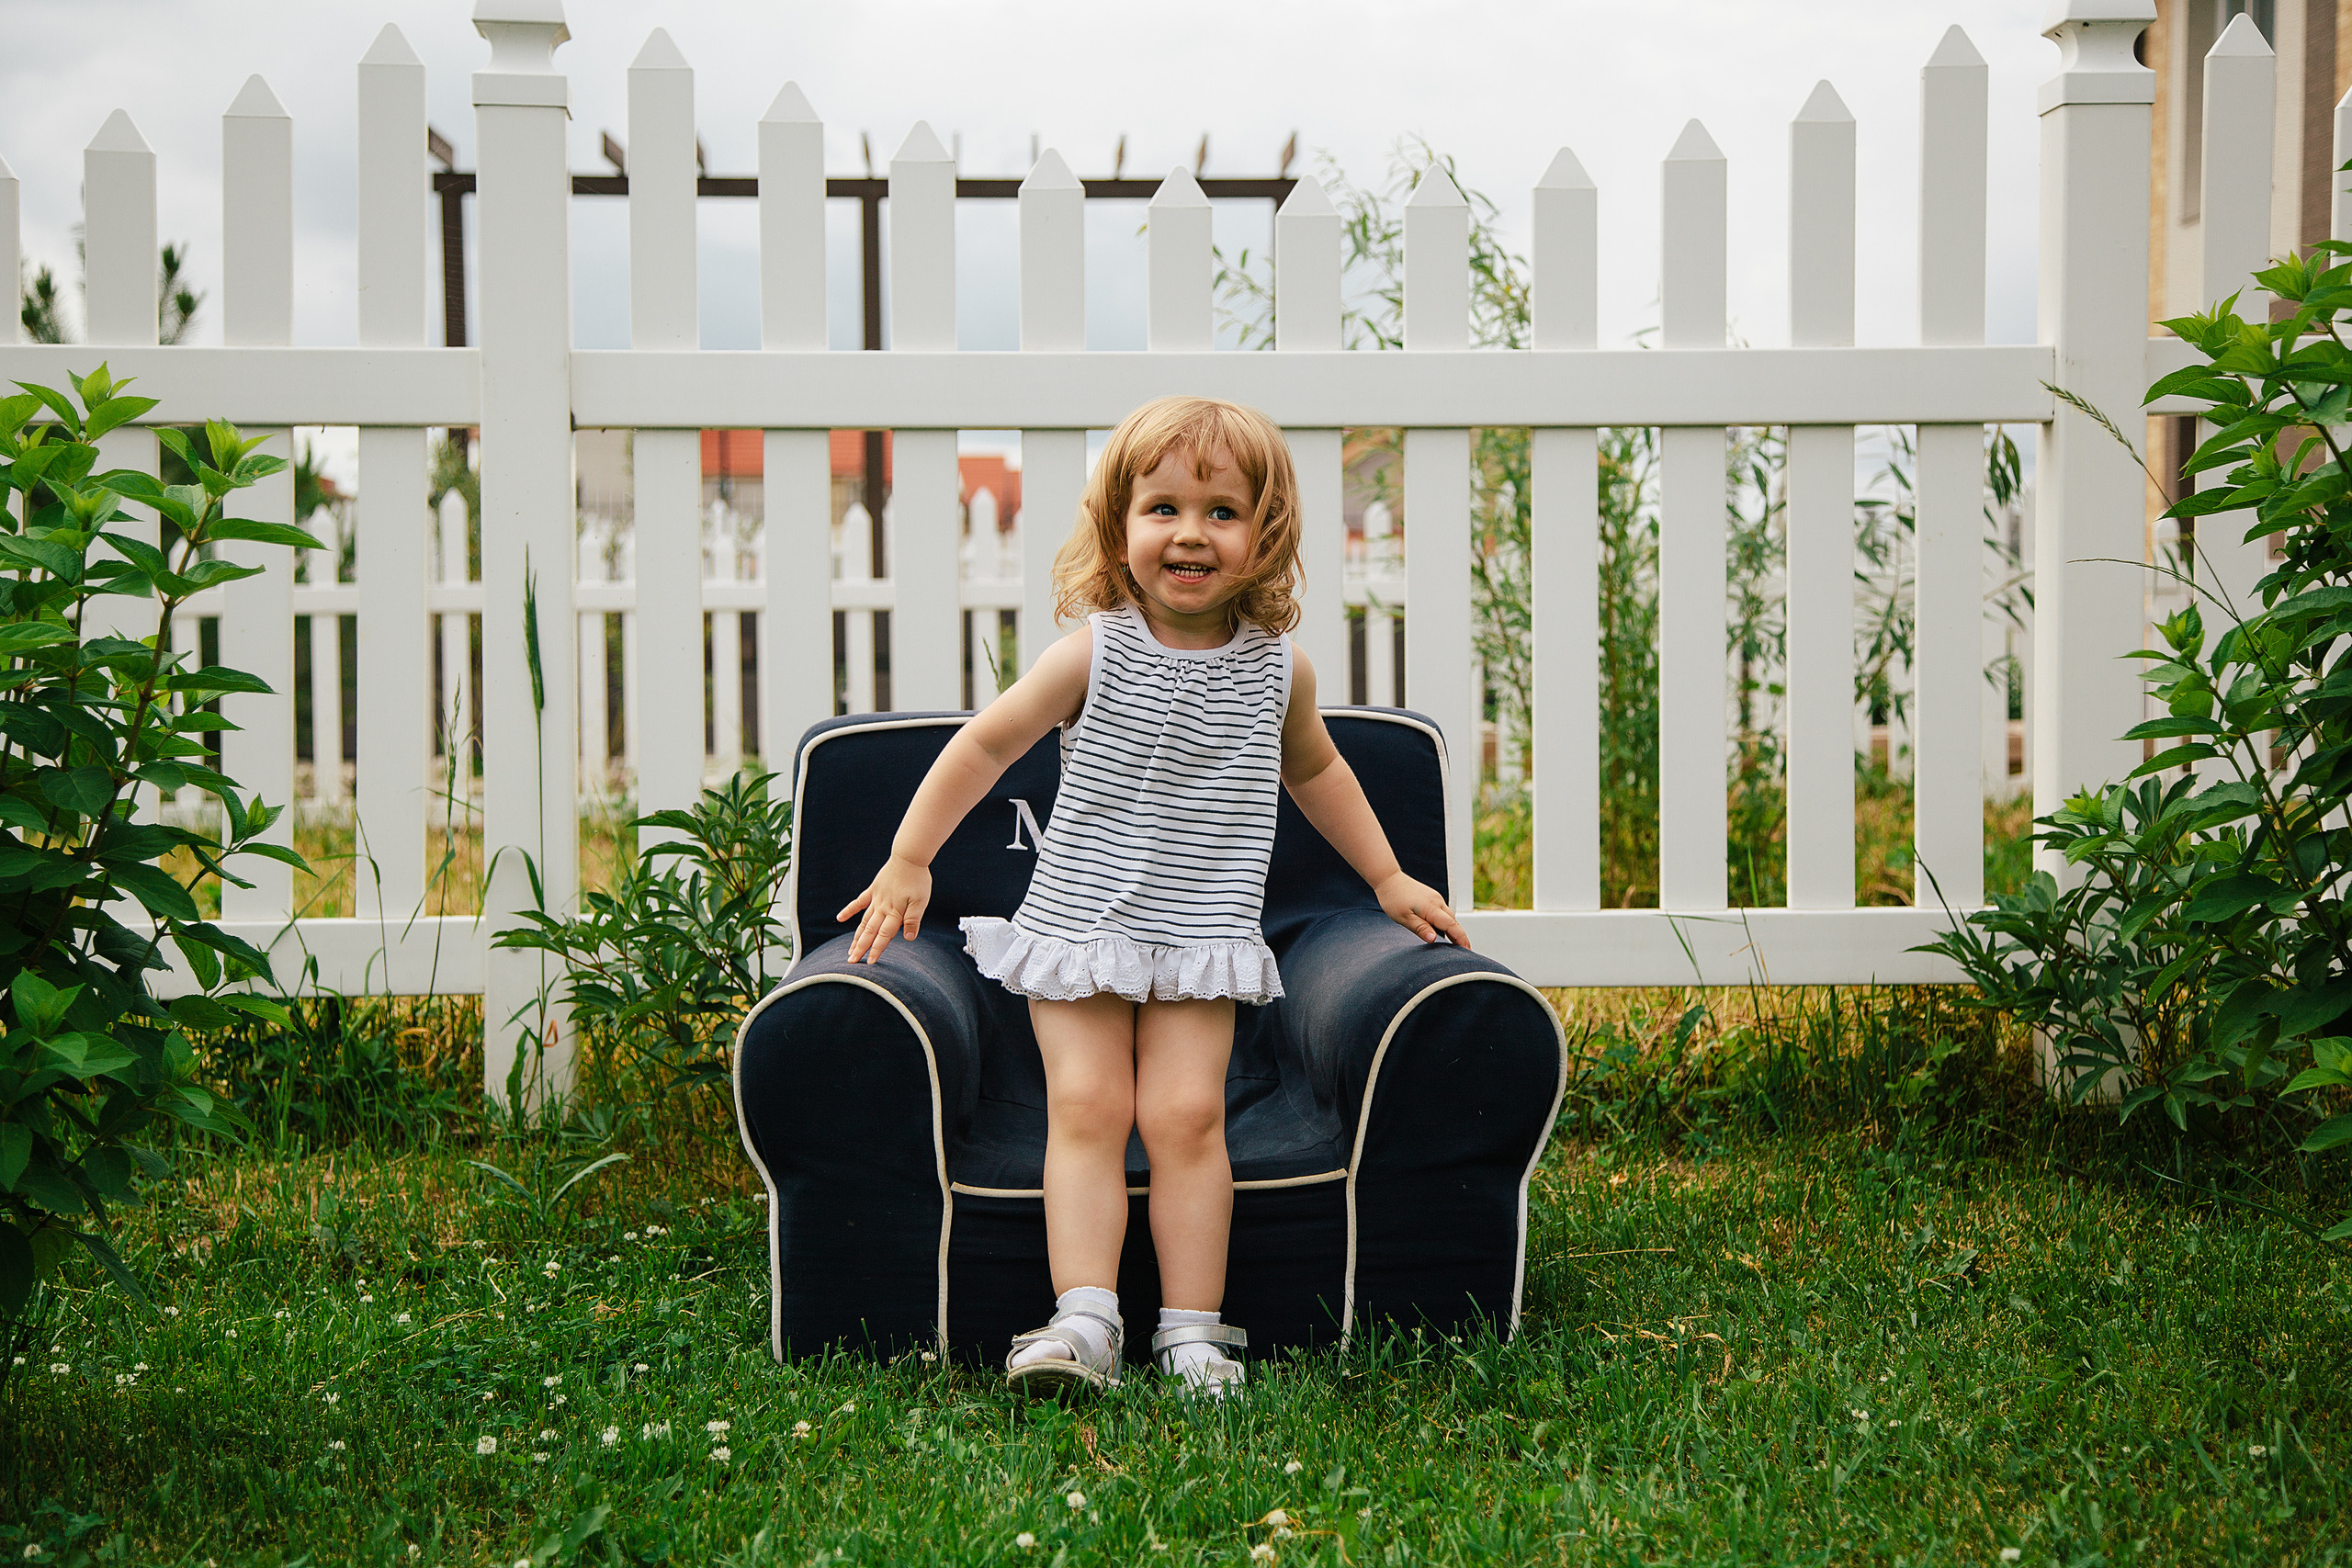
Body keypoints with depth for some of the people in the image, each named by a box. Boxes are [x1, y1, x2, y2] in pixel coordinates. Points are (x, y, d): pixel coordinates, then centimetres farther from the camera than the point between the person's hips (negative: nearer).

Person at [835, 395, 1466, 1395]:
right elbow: (984, 745, 2)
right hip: (1078, 930, -1)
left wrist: (1388, 878, 25)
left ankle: (1194, 1331, -5)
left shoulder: (1279, 667, 3)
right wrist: (907, 863, 1)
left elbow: (1315, 769, 23)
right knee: (1086, 1106, -12)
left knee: (1185, 1113, -10)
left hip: (1202, 940, 1)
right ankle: (1084, 1321, -13)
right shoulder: (1096, 653, -6)